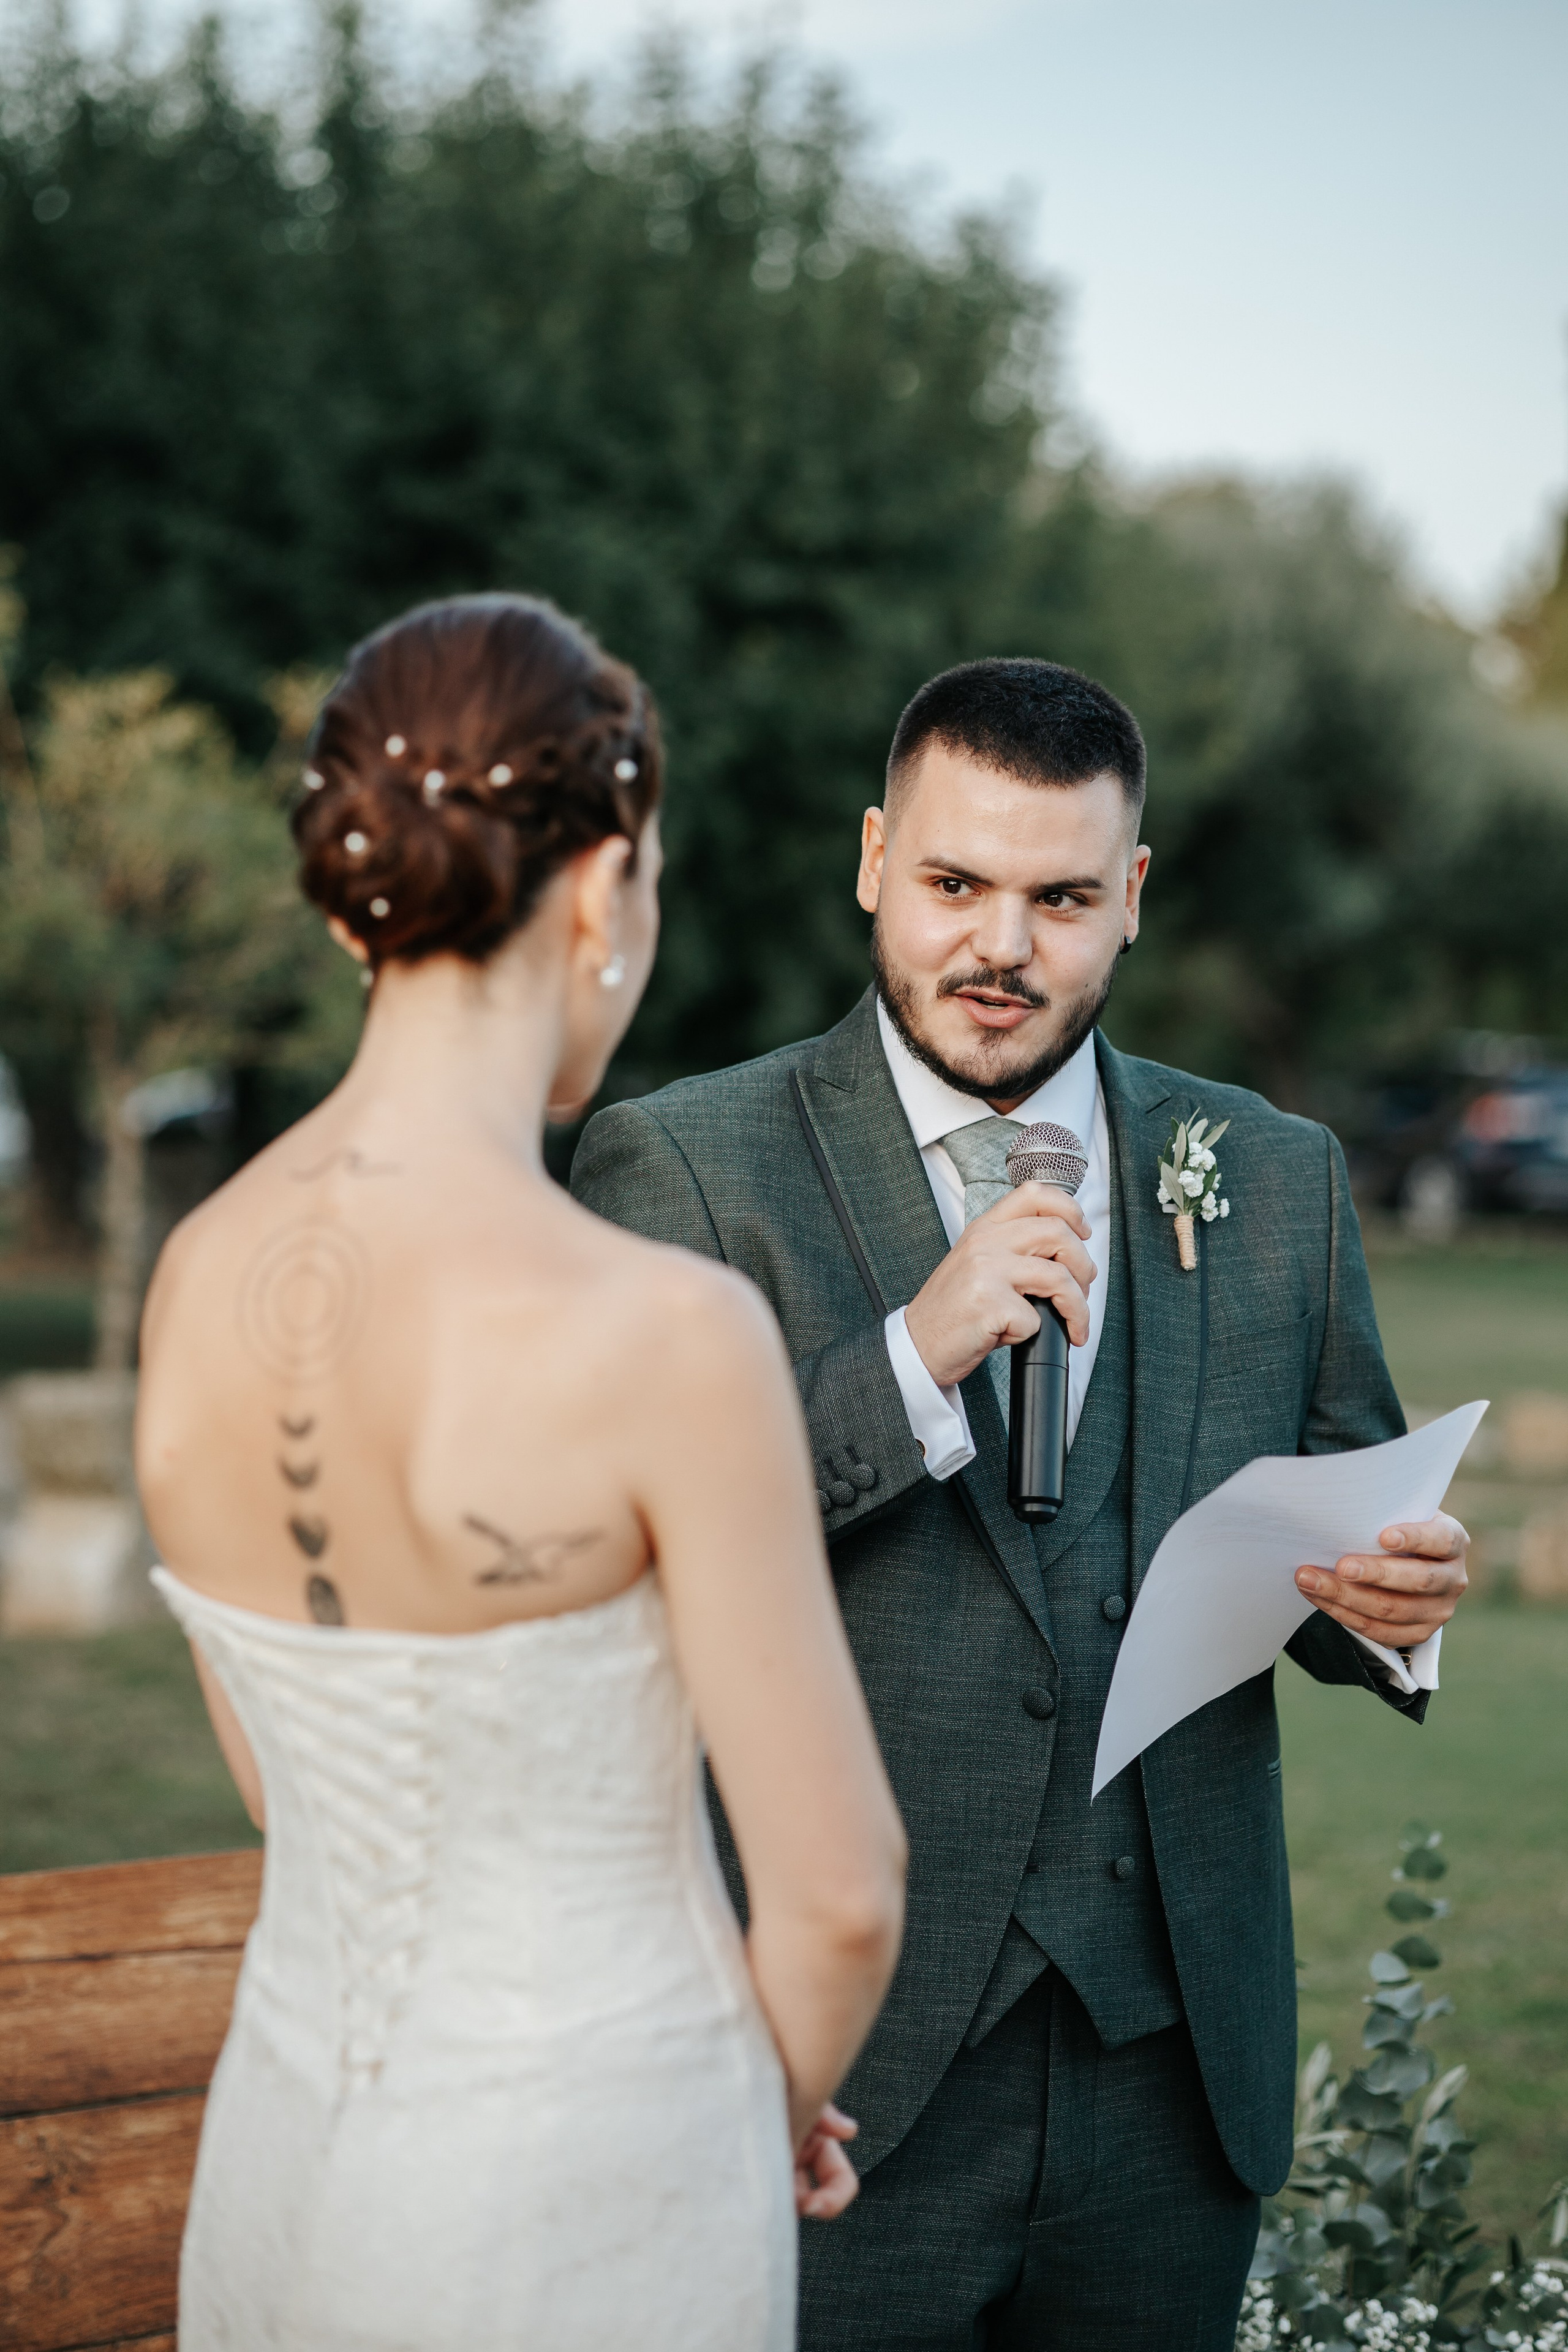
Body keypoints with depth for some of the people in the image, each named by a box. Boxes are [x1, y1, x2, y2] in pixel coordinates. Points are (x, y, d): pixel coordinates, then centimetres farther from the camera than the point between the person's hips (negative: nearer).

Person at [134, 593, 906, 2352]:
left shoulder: (196, 1278, -4)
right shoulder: (663, 1334, -24)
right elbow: (838, 1889, -17)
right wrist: (779, 2099, 5)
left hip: (286, 2148, 6)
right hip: (592, 2209, -6)